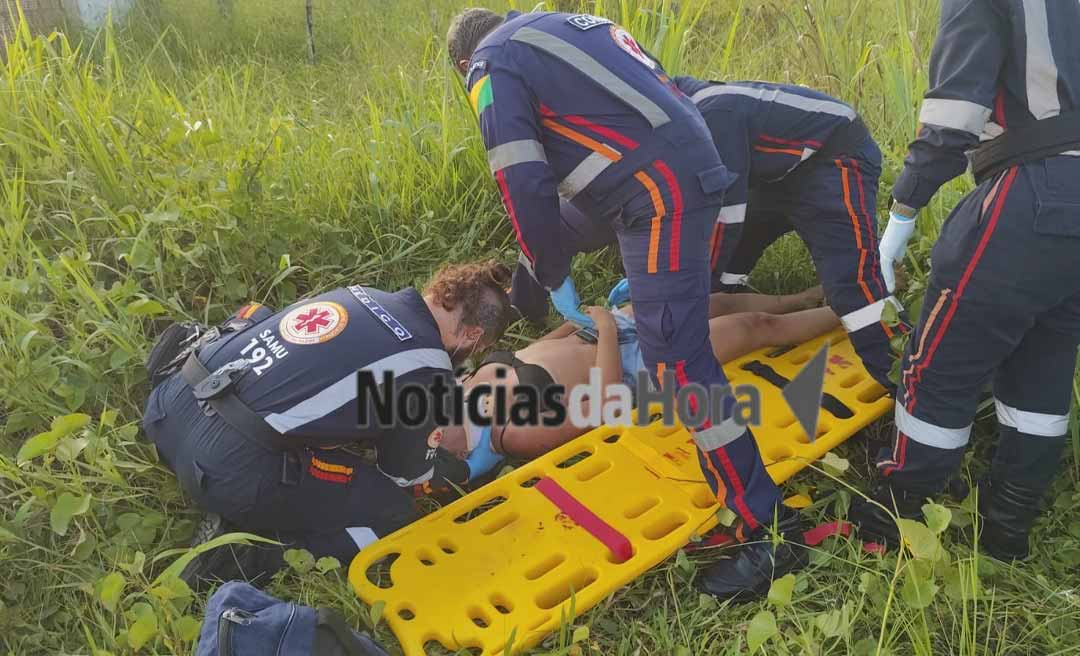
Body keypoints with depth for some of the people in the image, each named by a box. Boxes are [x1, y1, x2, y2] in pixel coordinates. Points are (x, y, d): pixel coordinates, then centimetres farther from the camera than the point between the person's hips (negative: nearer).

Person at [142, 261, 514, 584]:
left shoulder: (363, 294, 14)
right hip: (228, 471, -8)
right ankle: (242, 554, -3)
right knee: (394, 513, 6)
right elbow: (406, 475, 9)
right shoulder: (428, 369, -6)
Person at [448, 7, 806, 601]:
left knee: (676, 356, -10)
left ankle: (771, 528, -6)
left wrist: (554, 280, 6)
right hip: (693, 165, 10)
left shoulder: (492, 65, 2)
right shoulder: (570, 26, 27)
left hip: (662, 192, -10)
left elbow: (524, 187, -9)